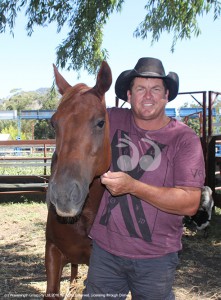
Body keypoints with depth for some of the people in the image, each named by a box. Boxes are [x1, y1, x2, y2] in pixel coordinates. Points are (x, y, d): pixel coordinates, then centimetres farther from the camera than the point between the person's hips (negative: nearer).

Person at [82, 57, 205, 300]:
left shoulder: (184, 138, -11)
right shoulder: (113, 120, -2)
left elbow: (190, 204, -19)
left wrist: (132, 186, -27)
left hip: (156, 257, -2)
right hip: (104, 248, 3)